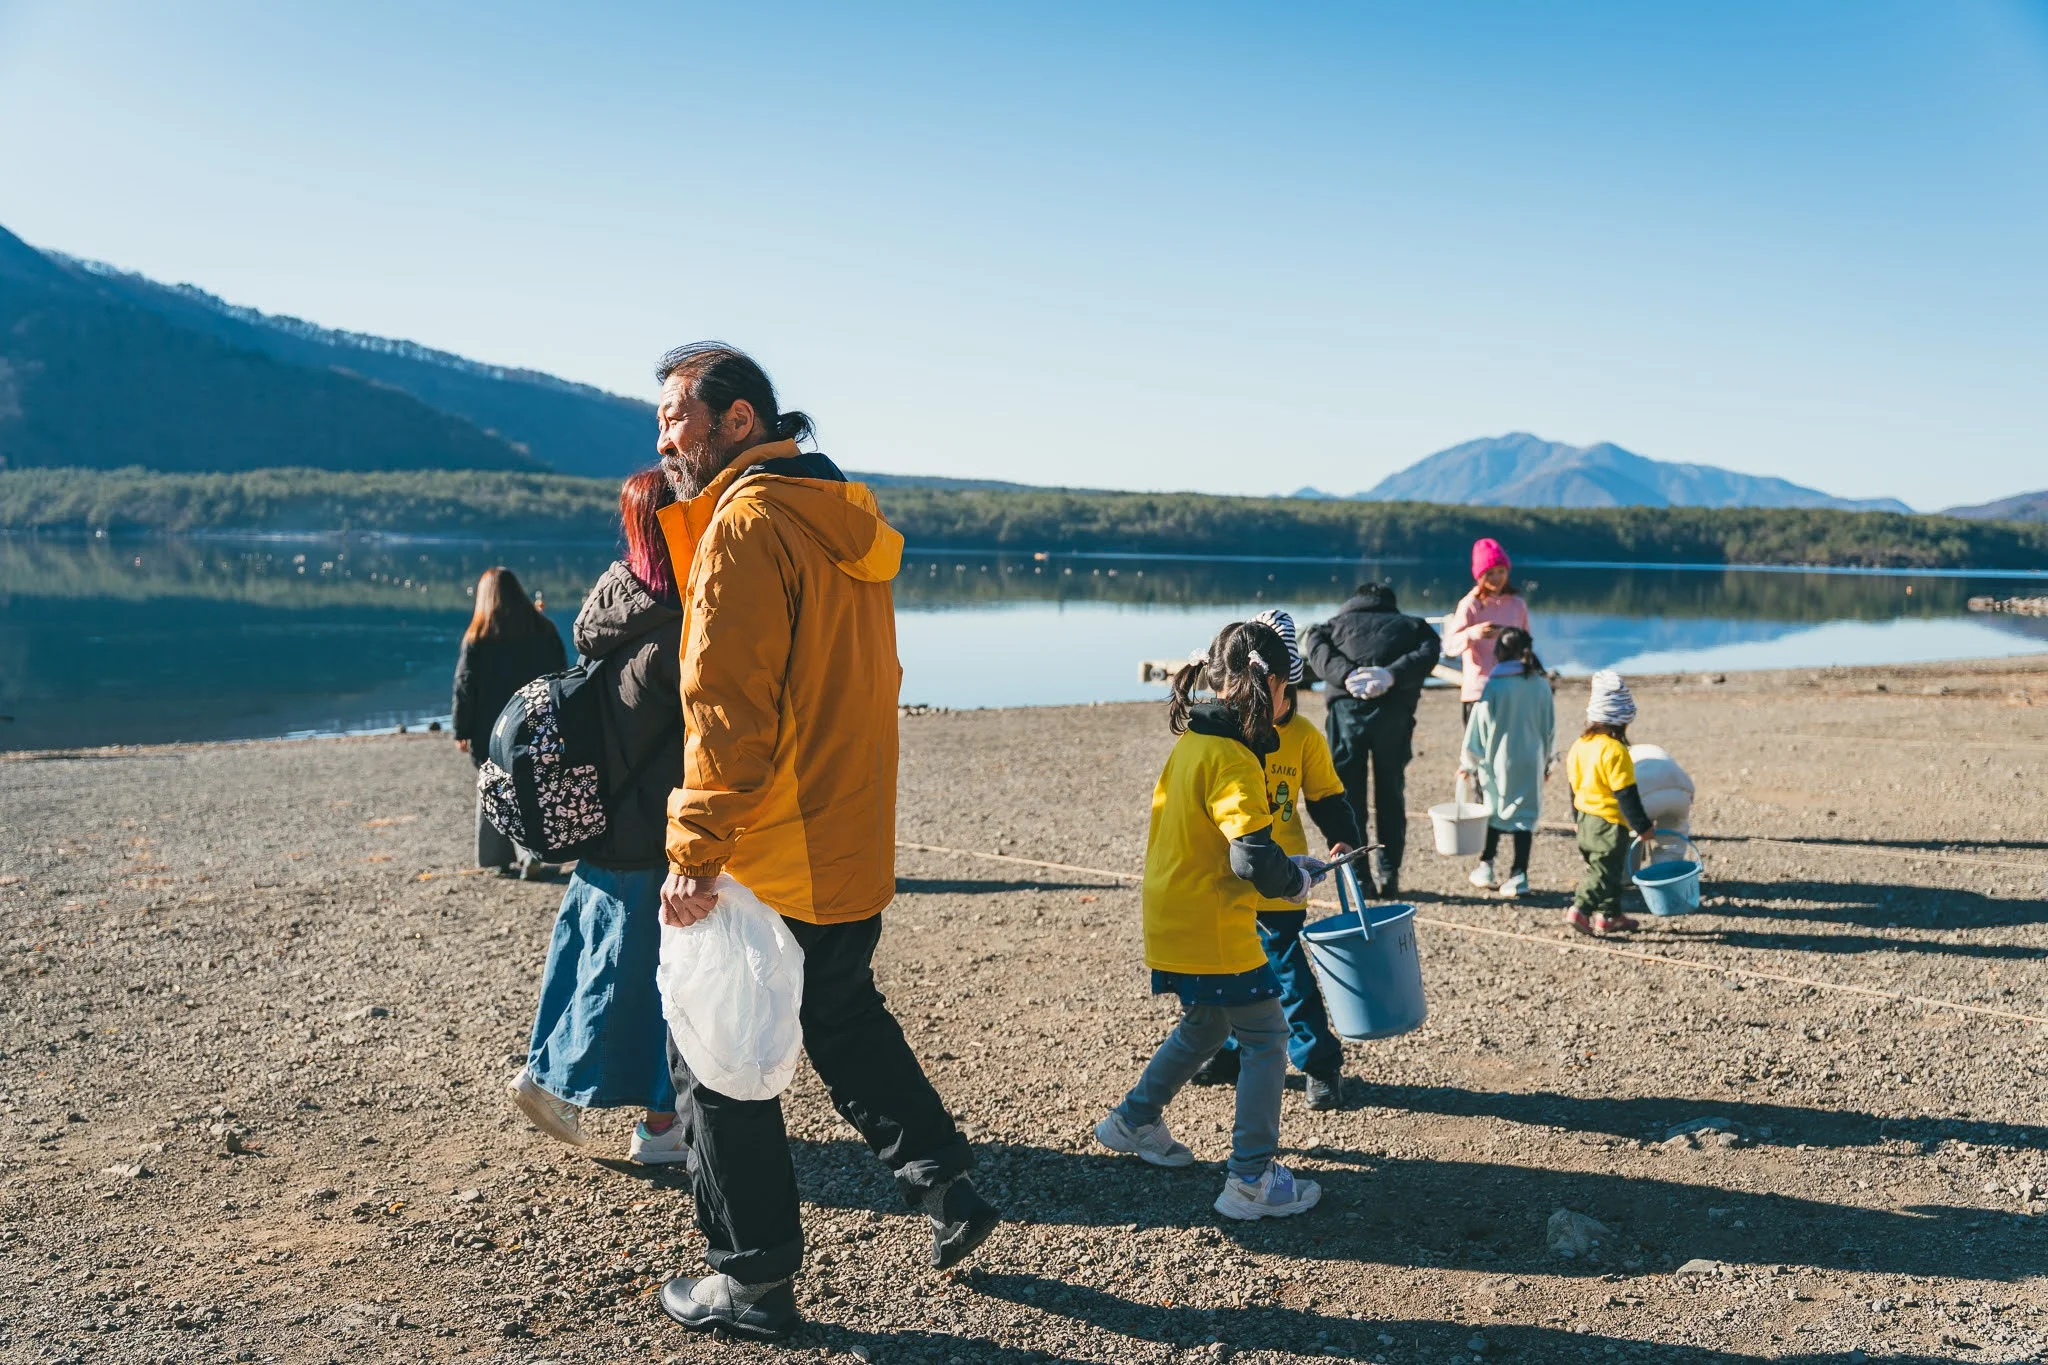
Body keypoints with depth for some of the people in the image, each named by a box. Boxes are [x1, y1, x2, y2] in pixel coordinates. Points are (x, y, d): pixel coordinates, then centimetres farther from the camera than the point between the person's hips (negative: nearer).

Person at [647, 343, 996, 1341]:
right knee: (845, 1021, 27)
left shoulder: (746, 523, -15)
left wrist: (695, 854, -18)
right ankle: (945, 1189, 29)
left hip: (771, 863, -9)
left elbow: (724, 706, -21)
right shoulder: (843, 519, 12)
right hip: (854, 852, 9)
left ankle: (754, 1282, 17)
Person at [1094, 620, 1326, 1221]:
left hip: (1173, 919, 9)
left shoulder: (1189, 743, 7)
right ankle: (1252, 1178, 5)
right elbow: (1253, 858, -26)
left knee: (1205, 1026, 26)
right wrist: (1300, 879, -6)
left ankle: (1133, 1121, 36)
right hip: (1213, 930, -9)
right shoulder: (1233, 759, -21)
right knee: (1266, 1040, 2)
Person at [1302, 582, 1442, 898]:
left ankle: (1357, 875, 3)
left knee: (1348, 793, 6)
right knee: (1390, 792, 12)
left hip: (1347, 706, -1)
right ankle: (1388, 875, 12)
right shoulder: (1413, 625, 25)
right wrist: (1391, 675, -11)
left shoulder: (1335, 623, 25)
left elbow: (1318, 651, 2)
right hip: (1394, 710, 1)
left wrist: (1347, 676, -12)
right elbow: (1429, 652, 2)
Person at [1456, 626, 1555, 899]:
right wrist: (1546, 762, 20)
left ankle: (1486, 867, 23)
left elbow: (1478, 726, -8)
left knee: (1494, 812, 15)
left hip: (1498, 763, -2)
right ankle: (1519, 876, 3)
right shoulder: (1541, 685, -1)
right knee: (1524, 815, 6)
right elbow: (1550, 727, 8)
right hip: (1530, 762, 2)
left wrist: (1468, 763, 3)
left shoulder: (1494, 686, -12)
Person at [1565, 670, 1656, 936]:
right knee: (1604, 871, -4)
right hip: (1610, 824, -8)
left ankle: (1609, 915, 23)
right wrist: (1642, 826, -9)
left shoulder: (1580, 745, 4)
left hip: (1586, 820, 8)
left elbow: (1574, 787, 14)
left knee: (1607, 870, 18)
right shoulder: (1615, 751, -20)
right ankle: (1580, 909, -14)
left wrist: (1578, 818, 26)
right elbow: (1626, 795, -18)